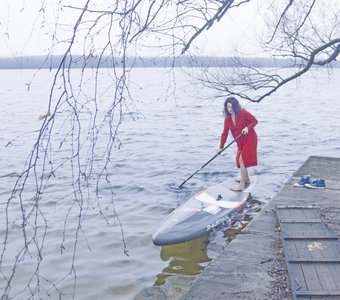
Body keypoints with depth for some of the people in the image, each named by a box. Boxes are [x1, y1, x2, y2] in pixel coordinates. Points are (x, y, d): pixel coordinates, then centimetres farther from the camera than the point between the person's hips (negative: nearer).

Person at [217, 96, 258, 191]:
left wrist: (247, 128, -29)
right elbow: (225, 133, -1)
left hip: (249, 139, -7)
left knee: (242, 159, -14)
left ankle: (242, 185, -12)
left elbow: (255, 121, -11)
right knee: (239, 159, 18)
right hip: (240, 141, 7)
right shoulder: (227, 118, -2)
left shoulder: (243, 113, -18)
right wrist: (221, 147, -7)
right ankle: (246, 178, 41)